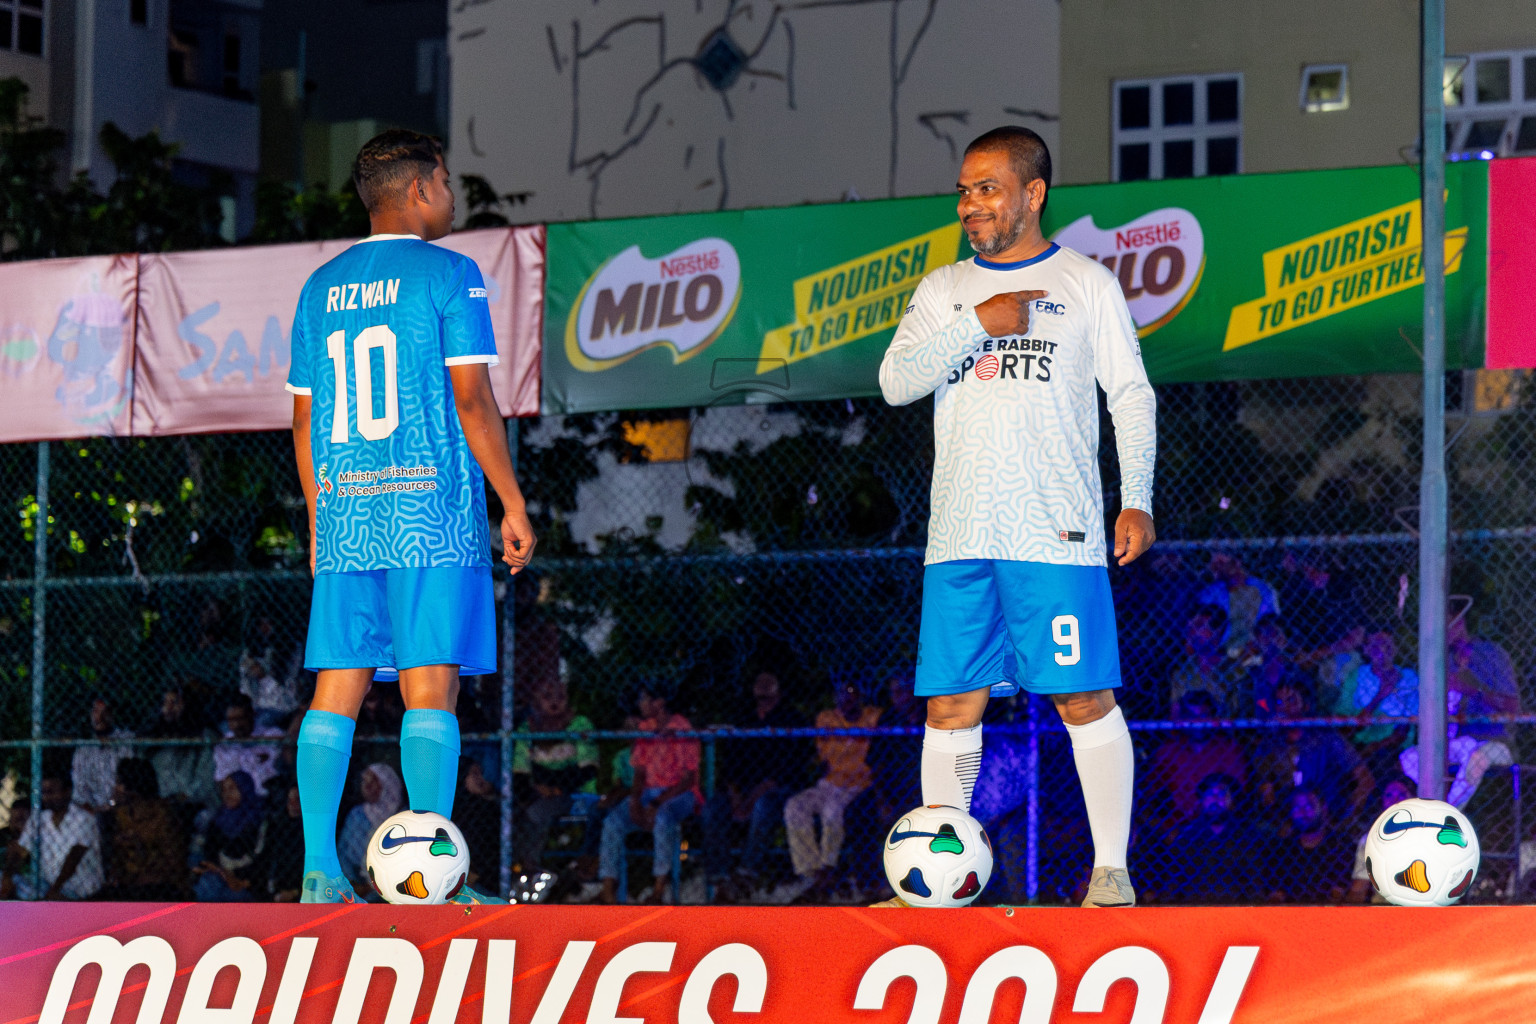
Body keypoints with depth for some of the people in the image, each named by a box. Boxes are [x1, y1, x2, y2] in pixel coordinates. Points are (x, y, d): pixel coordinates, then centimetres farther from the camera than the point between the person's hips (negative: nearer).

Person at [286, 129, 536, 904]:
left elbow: (306, 417, 15)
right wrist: (514, 504, -3)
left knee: (336, 689, 5)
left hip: (345, 516, 5)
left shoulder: (321, 287, 14)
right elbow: (472, 400, -8)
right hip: (432, 511, -5)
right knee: (430, 687, -6)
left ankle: (320, 871, 2)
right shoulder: (449, 276, -3)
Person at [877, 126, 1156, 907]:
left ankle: (1111, 871, -2)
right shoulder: (942, 290, 15)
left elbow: (1132, 396, 6)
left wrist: (1136, 500, -5)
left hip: (1058, 531, -3)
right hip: (960, 536, 3)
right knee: (951, 703, 2)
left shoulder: (1087, 284, 7)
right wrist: (979, 324, -10)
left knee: (1084, 698, -6)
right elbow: (896, 381, 2)